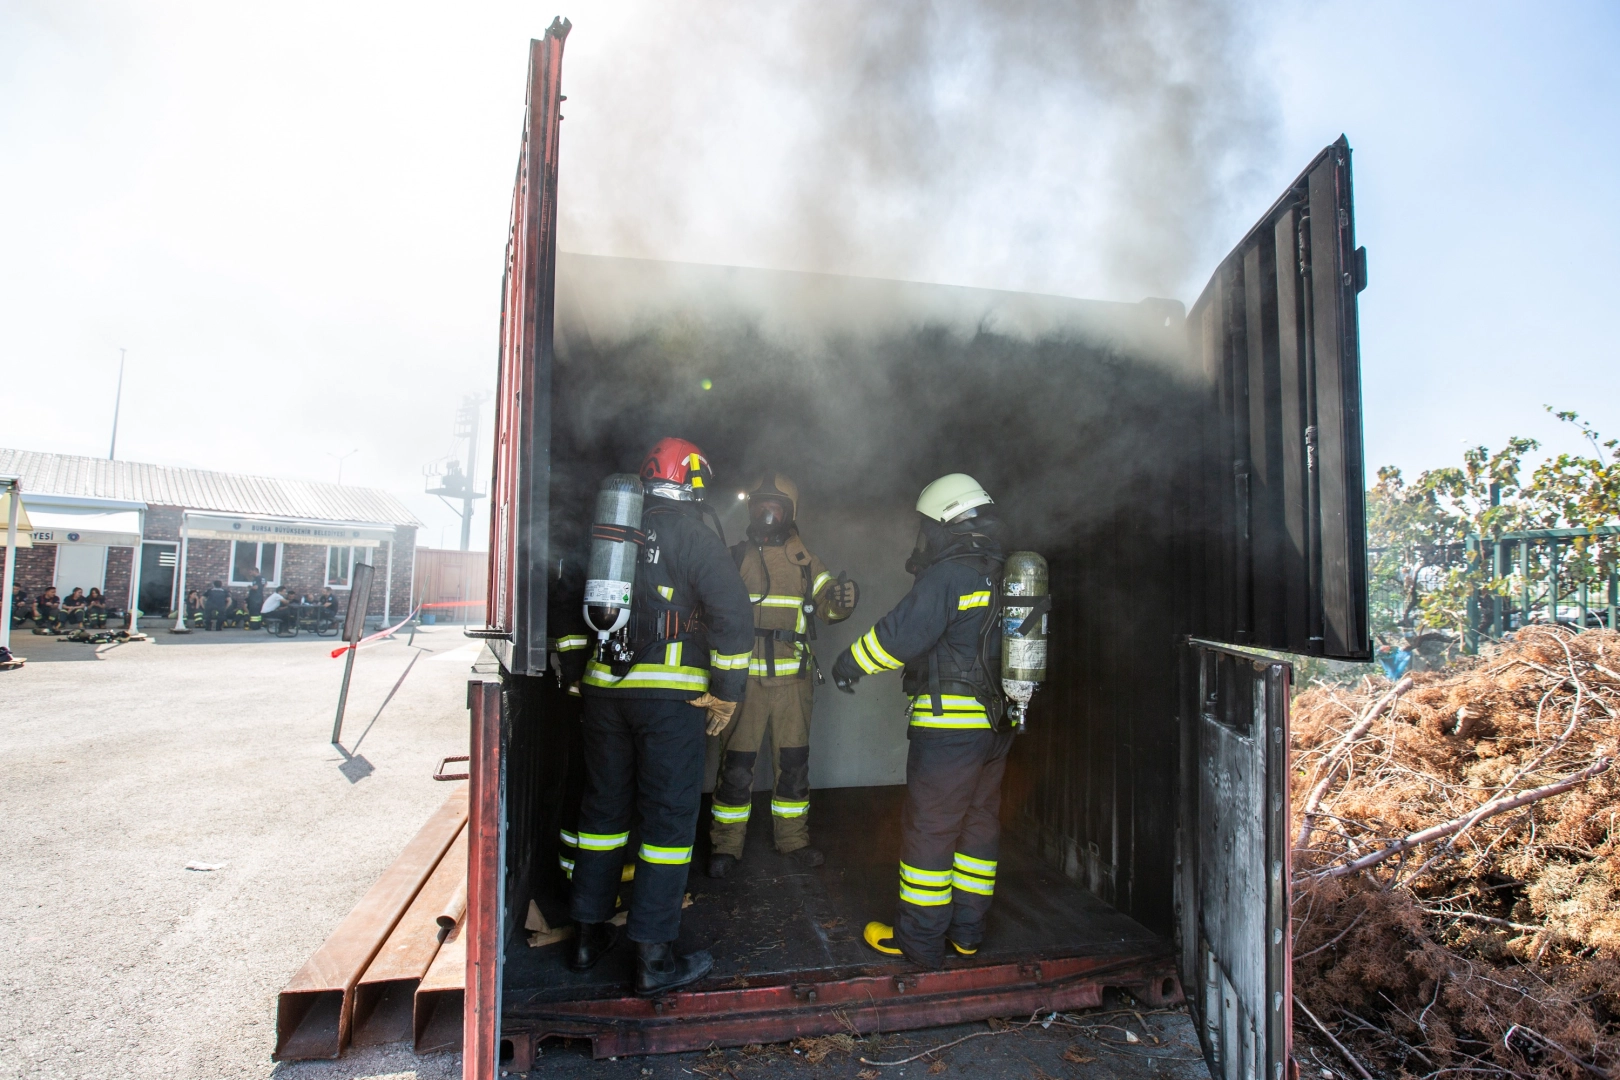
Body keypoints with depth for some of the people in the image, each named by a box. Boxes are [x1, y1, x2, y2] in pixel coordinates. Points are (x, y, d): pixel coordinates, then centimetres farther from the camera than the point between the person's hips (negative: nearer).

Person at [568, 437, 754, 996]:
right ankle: (654, 956, 8)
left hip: (603, 690, 6)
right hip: (670, 694, -5)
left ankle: (589, 933, 28)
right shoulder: (696, 537, -6)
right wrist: (725, 693, -6)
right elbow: (733, 615, -15)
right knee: (669, 818, 3)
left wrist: (576, 677, 23)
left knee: (603, 805, 16)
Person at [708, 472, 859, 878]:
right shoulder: (735, 558, 5)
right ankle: (725, 845, 16)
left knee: (794, 761, 10)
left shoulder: (805, 562, 8)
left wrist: (842, 598, -25)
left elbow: (827, 605, -1)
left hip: (792, 678, 2)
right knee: (736, 764, 2)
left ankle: (793, 838, 26)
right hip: (744, 677, -1)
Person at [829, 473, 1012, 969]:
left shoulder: (948, 576, -16)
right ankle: (967, 929, 28)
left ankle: (920, 939, 13)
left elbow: (899, 633, -17)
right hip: (998, 724, 9)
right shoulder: (1008, 577, 10)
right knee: (979, 823, 16)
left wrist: (849, 663, -3)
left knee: (929, 829, 3)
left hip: (950, 725, -8)